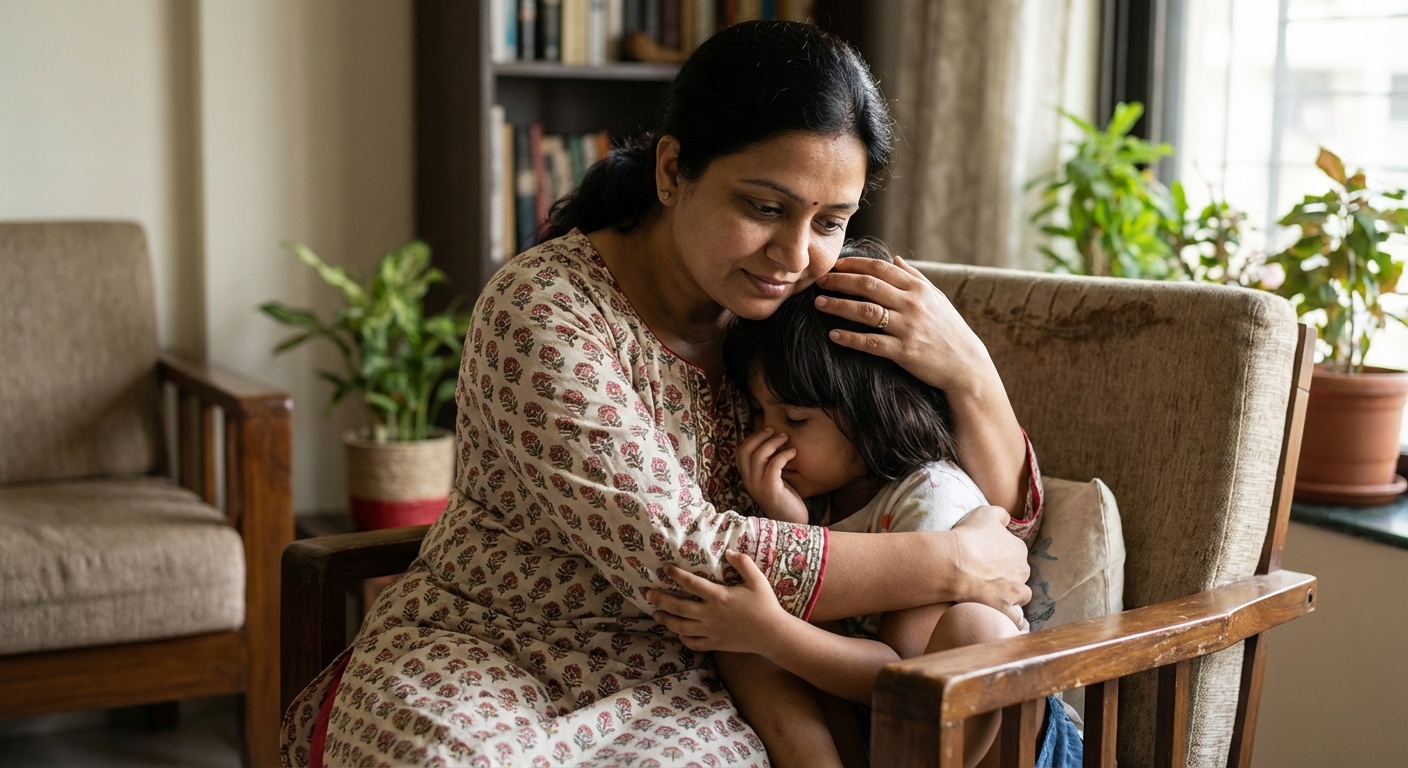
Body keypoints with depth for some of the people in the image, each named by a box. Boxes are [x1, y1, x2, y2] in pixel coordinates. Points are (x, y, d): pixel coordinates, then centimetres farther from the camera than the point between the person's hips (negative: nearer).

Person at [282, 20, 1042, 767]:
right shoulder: (544, 312, -15)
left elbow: (998, 512, 5)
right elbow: (674, 554, -24)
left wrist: (968, 372, -16)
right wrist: (949, 565, -19)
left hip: (673, 690, 3)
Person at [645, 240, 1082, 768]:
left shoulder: (934, 498, -19)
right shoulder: (815, 491, 2)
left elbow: (902, 672, -23)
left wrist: (770, 631, -37)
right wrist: (789, 527, -20)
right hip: (851, 724, 5)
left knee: (975, 627, -34)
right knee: (740, 640, -14)